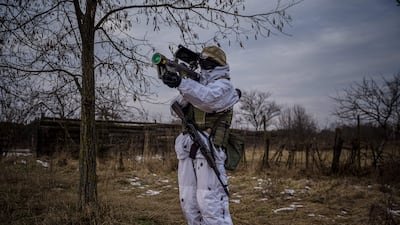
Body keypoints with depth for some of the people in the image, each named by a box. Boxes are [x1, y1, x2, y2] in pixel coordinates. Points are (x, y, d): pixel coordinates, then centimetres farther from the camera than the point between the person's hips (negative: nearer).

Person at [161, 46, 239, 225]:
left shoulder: (223, 85, 0)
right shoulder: (199, 84, 24)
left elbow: (207, 97, -23)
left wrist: (181, 83, -35)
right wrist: (182, 88, -4)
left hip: (207, 148, -8)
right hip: (187, 148, 8)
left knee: (210, 201, -13)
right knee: (188, 202, 8)